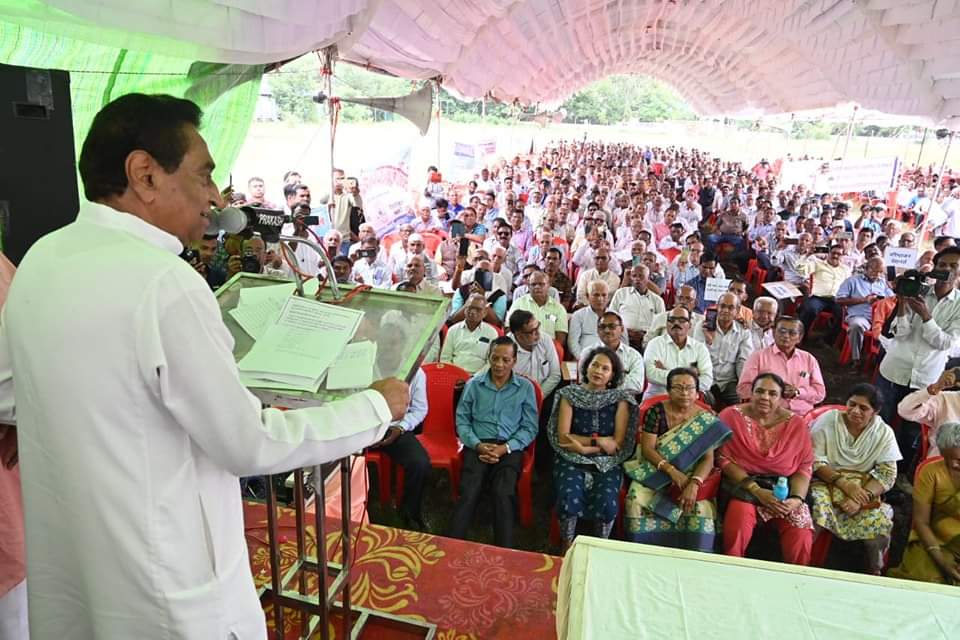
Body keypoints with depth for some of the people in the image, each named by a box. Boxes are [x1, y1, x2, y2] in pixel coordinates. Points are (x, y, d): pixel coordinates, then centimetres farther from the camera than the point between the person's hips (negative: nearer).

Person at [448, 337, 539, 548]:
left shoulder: (525, 387, 9)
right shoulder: (473, 384, 11)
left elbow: (530, 428, 5)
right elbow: (462, 420, 8)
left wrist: (505, 448, -10)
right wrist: (478, 444, -10)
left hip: (510, 448, 0)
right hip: (478, 445, 1)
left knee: (503, 494, -27)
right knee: (469, 492, -26)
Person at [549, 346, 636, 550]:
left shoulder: (620, 399, 3)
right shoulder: (570, 394, 4)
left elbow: (618, 445, -3)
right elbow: (562, 437, -3)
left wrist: (583, 446, -11)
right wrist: (598, 441, -11)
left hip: (606, 463, 0)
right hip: (571, 460, 0)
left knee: (606, 503, -27)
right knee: (568, 499, -28)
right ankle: (567, 547, -1)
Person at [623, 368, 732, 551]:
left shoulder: (706, 420, 0)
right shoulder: (656, 412, -3)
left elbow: (708, 458, -8)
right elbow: (647, 449, -8)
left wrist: (694, 484, -26)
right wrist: (671, 470, -23)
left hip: (690, 476, 1)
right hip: (655, 472, -1)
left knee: (701, 508, -27)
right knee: (636, 500, -28)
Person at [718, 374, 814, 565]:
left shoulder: (795, 423, 4)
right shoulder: (731, 416, -3)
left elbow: (804, 467, 3)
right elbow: (724, 459, -8)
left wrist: (797, 498, -15)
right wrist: (756, 490, -17)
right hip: (743, 483, -2)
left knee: (801, 533, -22)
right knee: (740, 518, -31)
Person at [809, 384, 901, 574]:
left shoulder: (884, 433, 3)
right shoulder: (827, 420, -2)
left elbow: (887, 474, -4)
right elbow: (815, 460, -7)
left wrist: (861, 498, -20)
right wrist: (843, 483, -20)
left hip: (863, 488, 2)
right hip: (826, 482, -2)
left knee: (881, 523, -25)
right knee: (817, 511, -33)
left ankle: (875, 570, 2)